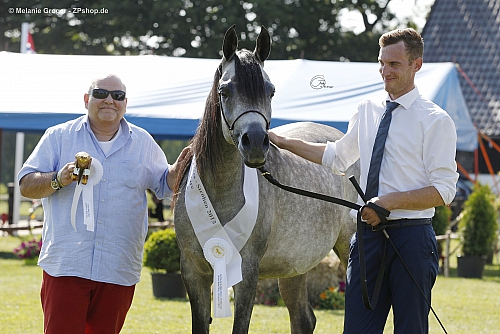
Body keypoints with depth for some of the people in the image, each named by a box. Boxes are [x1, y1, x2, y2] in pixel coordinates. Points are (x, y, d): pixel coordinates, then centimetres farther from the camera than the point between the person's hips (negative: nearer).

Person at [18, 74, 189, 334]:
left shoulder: (143, 143, 13)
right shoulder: (58, 137, 6)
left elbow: (165, 185, 18)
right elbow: (26, 185, 3)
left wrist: (179, 169, -3)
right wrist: (58, 180, -16)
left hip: (119, 270, 2)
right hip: (66, 263, -2)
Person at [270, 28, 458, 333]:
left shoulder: (435, 121, -6)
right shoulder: (368, 111, 13)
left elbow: (443, 191, -10)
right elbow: (338, 157, 29)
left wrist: (389, 201, -19)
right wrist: (285, 143, 23)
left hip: (410, 237, -5)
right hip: (368, 235, 5)